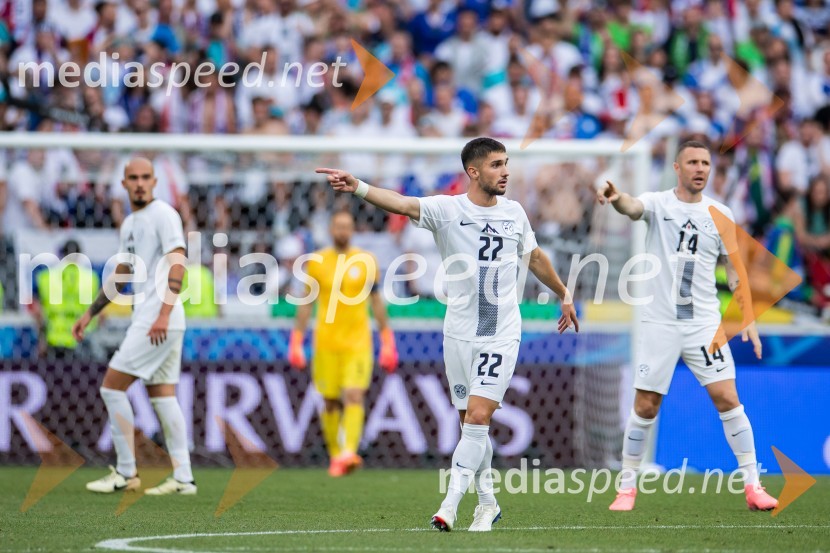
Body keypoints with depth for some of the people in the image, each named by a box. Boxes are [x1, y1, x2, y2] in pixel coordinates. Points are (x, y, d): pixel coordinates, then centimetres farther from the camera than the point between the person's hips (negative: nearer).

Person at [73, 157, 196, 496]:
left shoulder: (164, 215, -9)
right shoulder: (129, 224, 18)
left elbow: (177, 264, -18)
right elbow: (121, 274, 28)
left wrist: (164, 313, -27)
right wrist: (90, 313, 26)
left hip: (160, 321, -9)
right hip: (146, 319, 9)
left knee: (112, 388, -8)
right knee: (162, 396, 8)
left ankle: (126, 474, -3)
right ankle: (183, 478, 7)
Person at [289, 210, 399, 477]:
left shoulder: (366, 261, 6)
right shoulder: (317, 261, 6)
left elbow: (377, 302, 12)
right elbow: (306, 302, 10)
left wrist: (387, 342, 9)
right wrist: (296, 342, 5)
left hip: (358, 342, -1)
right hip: (326, 342, 1)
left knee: (354, 396, -16)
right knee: (330, 402, 4)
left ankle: (349, 452, -27)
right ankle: (335, 455, 17)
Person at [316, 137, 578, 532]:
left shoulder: (514, 213, 5)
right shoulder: (447, 209, -6)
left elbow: (535, 258, 23)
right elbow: (403, 204, -24)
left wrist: (564, 295, 33)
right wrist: (358, 188, -42)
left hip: (501, 336, 0)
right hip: (459, 334, 0)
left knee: (478, 418, -12)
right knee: (471, 424, 6)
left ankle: (449, 506, -11)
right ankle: (487, 502, 24)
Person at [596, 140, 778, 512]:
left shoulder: (720, 214, 5)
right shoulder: (658, 203, -1)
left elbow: (734, 269, 11)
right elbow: (632, 207, -25)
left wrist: (748, 318, 3)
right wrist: (615, 197, -49)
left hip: (704, 323, 1)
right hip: (659, 323, -1)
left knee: (727, 398, -7)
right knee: (645, 406, 0)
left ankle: (752, 486, 0)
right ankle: (627, 487, 14)